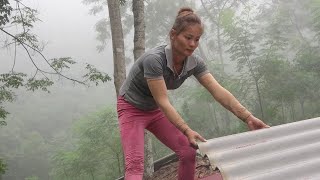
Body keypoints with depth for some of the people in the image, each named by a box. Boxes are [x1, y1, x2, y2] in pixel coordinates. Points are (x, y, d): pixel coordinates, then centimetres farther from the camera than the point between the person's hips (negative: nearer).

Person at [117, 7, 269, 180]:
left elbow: (218, 91, -22)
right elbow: (163, 102, -35)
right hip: (132, 109, -6)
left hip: (155, 111, 6)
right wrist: (187, 131, -43)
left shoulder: (194, 63, -15)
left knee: (188, 152, -2)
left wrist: (248, 117, -32)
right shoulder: (154, 59, -34)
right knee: (135, 164, -21)